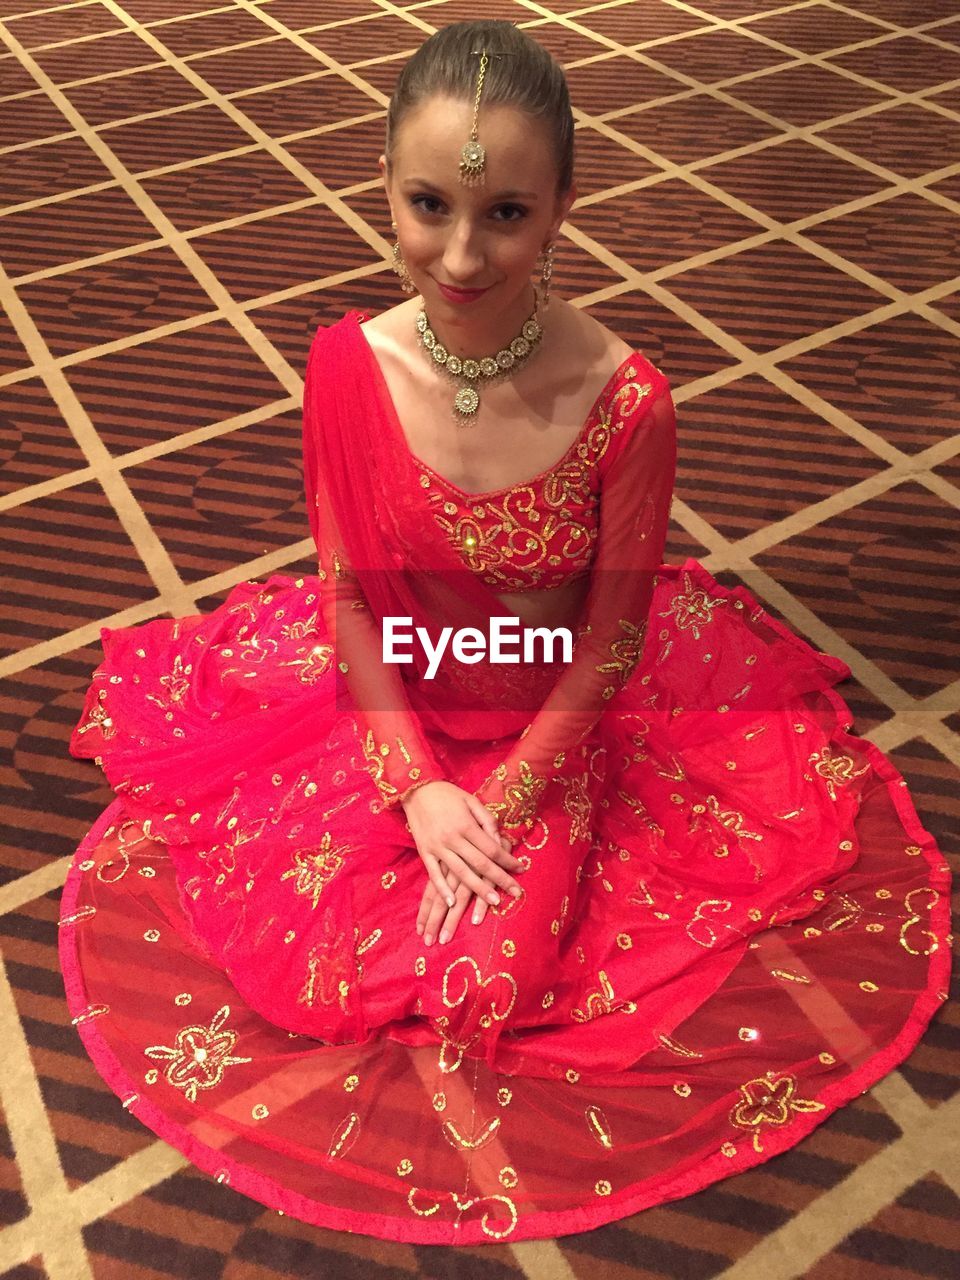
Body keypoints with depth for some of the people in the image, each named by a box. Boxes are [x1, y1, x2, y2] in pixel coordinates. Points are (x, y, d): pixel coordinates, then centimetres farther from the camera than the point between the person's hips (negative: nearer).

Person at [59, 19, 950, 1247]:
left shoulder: (626, 399, -25)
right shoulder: (349, 366, -18)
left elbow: (610, 637, -14)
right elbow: (347, 590, -8)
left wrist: (502, 804, -15)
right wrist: (417, 789, -13)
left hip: (558, 725, -1)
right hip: (393, 710, 2)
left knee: (498, 969, -8)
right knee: (313, 949, -2)